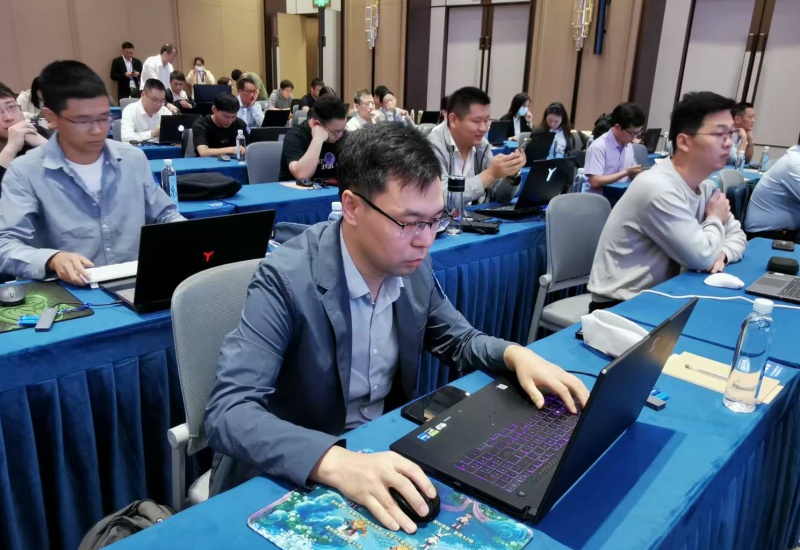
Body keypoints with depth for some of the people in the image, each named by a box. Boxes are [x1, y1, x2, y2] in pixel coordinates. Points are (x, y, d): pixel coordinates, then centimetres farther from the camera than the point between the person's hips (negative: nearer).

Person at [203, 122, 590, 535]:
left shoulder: (412, 266, -6)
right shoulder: (288, 278, -24)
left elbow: (458, 341, 8)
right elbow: (227, 410, -30)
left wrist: (514, 354, -12)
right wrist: (336, 463, -45)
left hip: (384, 452, 5)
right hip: (294, 478, -4)